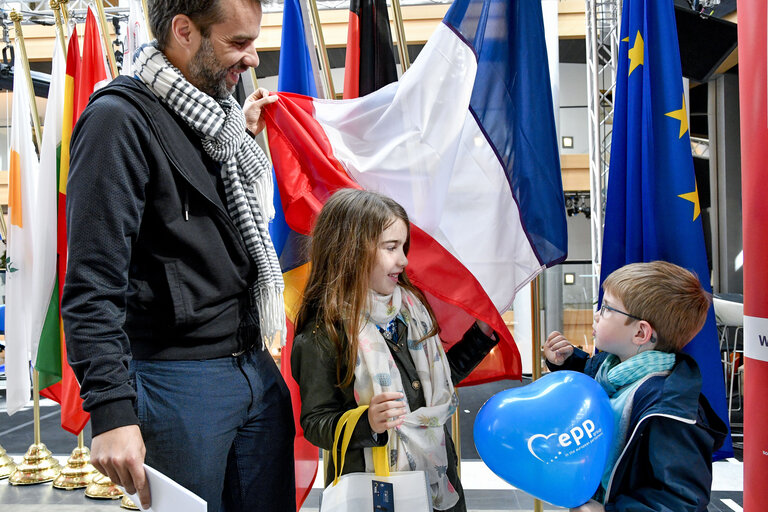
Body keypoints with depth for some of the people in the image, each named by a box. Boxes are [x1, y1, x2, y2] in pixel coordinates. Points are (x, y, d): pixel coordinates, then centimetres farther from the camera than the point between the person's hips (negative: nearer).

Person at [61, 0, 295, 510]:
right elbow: (93, 285, -19)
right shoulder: (121, 118, -14)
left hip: (257, 368, 8)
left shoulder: (216, 115, 12)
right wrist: (112, 410, -23)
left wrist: (245, 137, 18)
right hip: (180, 380, -8)